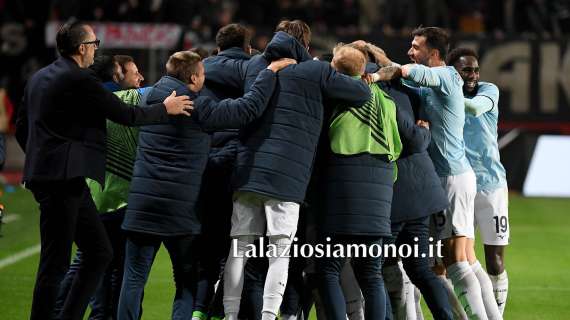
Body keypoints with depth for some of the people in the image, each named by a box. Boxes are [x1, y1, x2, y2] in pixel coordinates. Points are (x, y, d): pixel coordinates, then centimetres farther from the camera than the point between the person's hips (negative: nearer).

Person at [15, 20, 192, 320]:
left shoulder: (39, 78, 16)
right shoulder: (79, 80, -13)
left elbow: (21, 128, 23)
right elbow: (126, 115, -9)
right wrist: (165, 109, 5)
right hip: (62, 179, -10)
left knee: (100, 251, 12)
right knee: (55, 262, -7)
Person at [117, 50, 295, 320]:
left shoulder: (148, 98, 7)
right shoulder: (198, 108, -10)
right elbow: (250, 108, -10)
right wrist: (270, 72, 1)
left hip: (142, 202, 4)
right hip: (180, 206, -4)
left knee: (134, 278, 4)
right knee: (188, 282, 8)